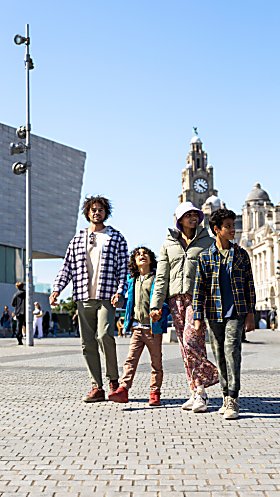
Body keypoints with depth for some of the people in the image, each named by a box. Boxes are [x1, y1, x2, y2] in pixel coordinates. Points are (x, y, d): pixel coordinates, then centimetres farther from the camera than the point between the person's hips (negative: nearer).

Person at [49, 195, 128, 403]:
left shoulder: (116, 238, 9)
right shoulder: (78, 240, 17)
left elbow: (123, 267, 3)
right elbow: (67, 267, 15)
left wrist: (120, 291, -10)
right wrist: (57, 289, 2)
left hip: (106, 296, -4)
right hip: (84, 297, 4)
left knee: (104, 335, -21)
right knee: (88, 343, 3)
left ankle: (113, 379, -2)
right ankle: (97, 387, 11)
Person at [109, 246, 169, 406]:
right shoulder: (132, 281, 14)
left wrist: (161, 312, -15)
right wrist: (126, 321, 19)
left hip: (154, 328, -3)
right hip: (137, 327, 4)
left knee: (156, 362, 5)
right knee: (131, 359, -6)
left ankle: (155, 393, 13)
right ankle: (123, 389, -11)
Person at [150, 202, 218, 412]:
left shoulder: (208, 242, 8)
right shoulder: (169, 244, 15)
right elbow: (162, 276, 11)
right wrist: (156, 305, 4)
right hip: (176, 298, 4)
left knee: (191, 341, -17)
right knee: (186, 346, 3)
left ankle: (200, 391, -7)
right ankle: (197, 391, 9)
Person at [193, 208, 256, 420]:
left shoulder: (241, 254, 7)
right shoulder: (205, 256, 5)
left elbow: (249, 286, 7)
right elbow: (199, 288, 4)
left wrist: (250, 313, 1)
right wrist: (198, 317, -1)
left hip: (236, 313, -1)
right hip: (215, 314, 2)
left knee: (232, 352, -14)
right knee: (220, 356, 7)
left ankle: (233, 401, -13)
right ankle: (227, 397, 18)